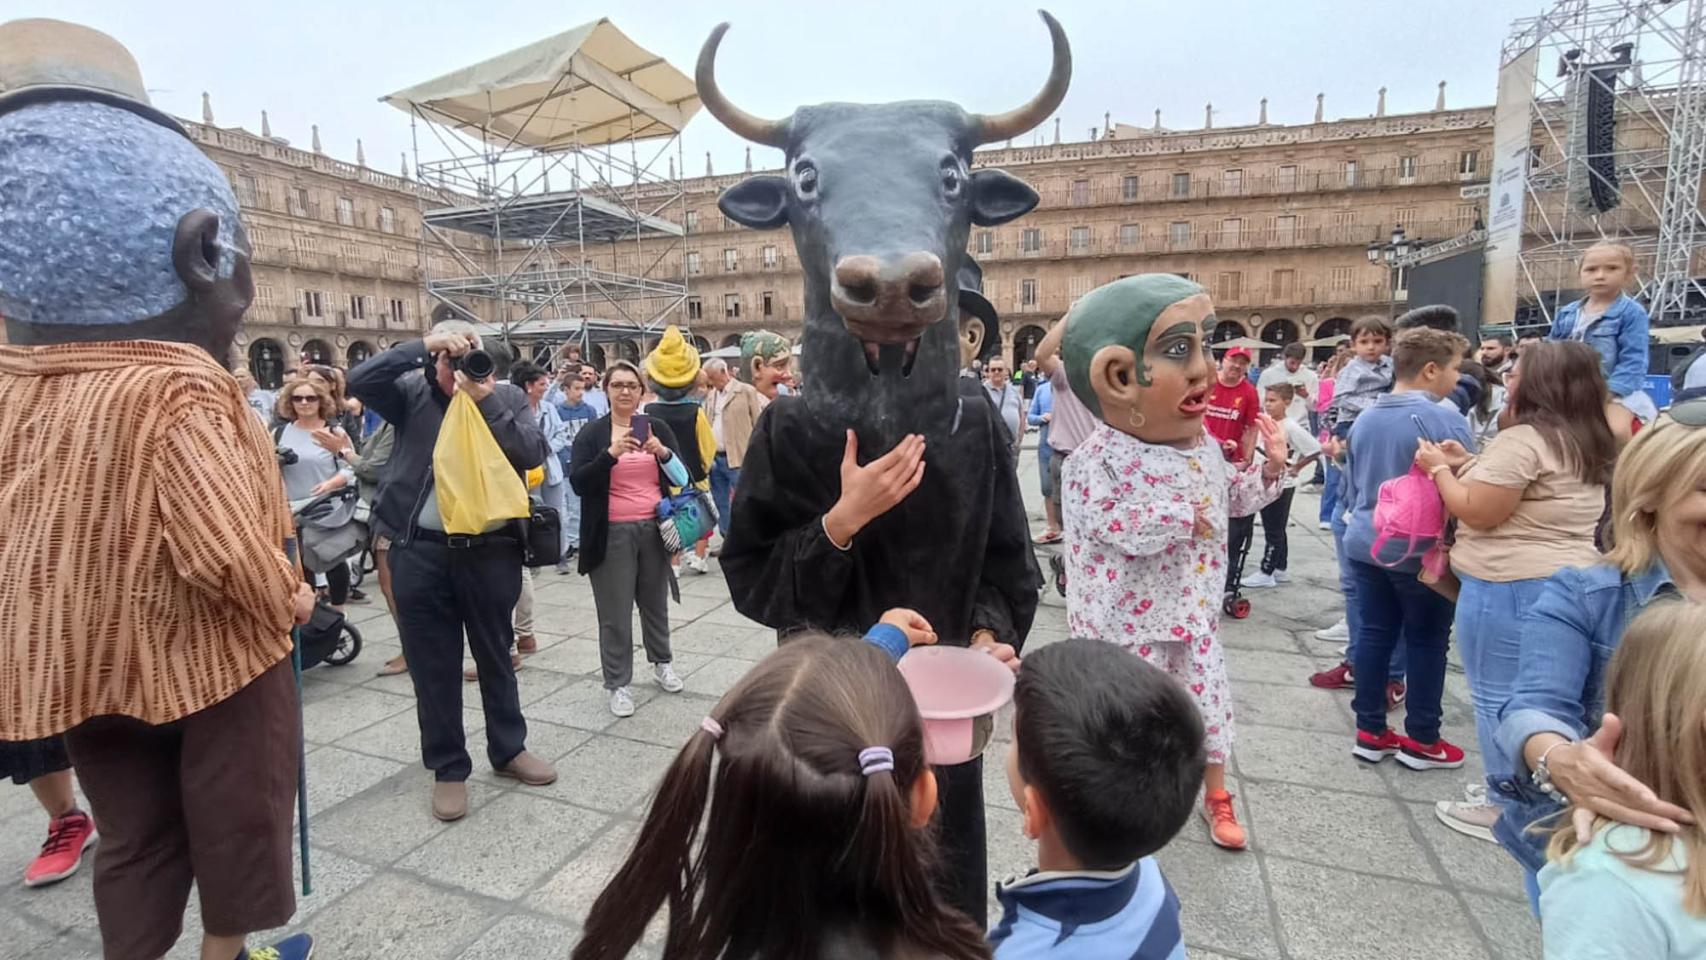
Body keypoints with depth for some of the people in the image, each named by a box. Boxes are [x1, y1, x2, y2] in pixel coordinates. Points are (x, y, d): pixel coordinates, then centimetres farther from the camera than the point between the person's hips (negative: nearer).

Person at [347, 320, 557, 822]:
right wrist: (422, 344, -18)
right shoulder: (412, 392, 2)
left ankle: (508, 749, 35)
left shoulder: (508, 396, 2)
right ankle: (448, 767, 27)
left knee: (495, 655, 17)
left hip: (491, 549, 1)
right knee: (433, 666, 10)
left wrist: (487, 402, -17)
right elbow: (360, 380, -14)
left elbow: (533, 454, -10)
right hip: (421, 551, 0)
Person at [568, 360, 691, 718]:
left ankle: (662, 663, 38)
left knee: (655, 603, 18)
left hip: (653, 529, 3)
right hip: (612, 535, -2)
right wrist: (611, 454, -25)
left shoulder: (658, 427, 4)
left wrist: (663, 453, -17)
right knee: (615, 614, 3)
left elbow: (682, 479, 2)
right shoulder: (592, 433, -2)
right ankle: (618, 684, 17)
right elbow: (577, 483, -12)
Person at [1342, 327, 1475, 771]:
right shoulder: (1444, 420, -16)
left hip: (1366, 545, 6)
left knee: (1373, 635, 11)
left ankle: (1370, 732, 20)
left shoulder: (1364, 419, 6)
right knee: (1427, 641, 8)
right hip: (1421, 551, -6)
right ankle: (1421, 740, 19)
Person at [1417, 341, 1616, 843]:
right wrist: (1469, 465, 14)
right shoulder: (1587, 444, 13)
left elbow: (1477, 513, -18)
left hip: (1511, 588, -9)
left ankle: (1506, 809, 13)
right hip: (1566, 582, 10)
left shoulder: (1523, 439, -18)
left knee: (1499, 698, 2)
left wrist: (1440, 469, -5)